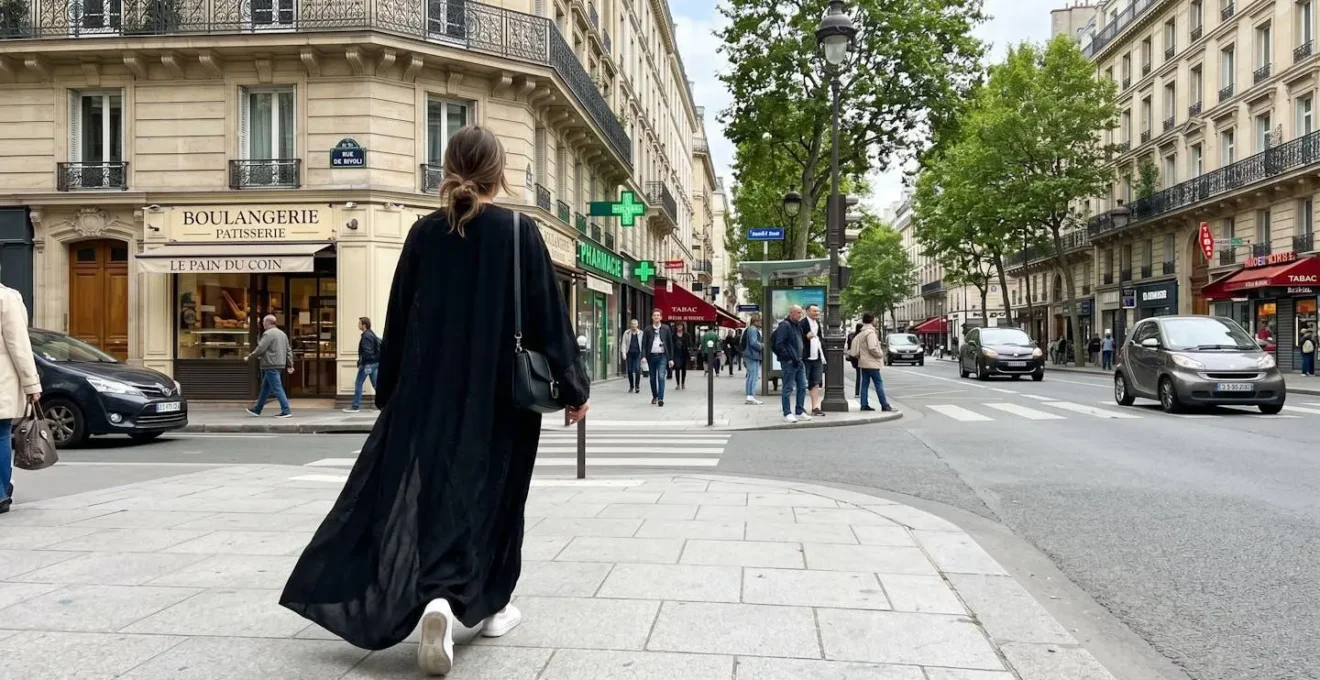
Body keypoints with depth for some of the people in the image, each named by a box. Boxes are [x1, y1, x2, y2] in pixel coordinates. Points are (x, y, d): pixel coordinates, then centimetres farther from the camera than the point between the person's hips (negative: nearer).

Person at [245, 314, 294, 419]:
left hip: (271, 365, -10)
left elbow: (260, 349, -16)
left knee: (277, 388, -8)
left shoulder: (268, 334, -12)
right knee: (265, 388, 17)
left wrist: (250, 356, 0)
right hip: (280, 365, 10)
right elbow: (289, 350, 16)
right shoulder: (282, 333, 17)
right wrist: (290, 365, 16)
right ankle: (257, 410, 26)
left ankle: (286, 411, -10)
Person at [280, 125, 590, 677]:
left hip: (431, 387, 2)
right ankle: (488, 605, 19)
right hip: (500, 389, -2)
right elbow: (549, 315, -7)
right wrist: (574, 387, 2)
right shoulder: (519, 231, -7)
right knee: (490, 491, 10)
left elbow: (399, 318, 5)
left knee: (425, 486, 8)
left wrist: (391, 394, 14)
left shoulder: (424, 232, 1)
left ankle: (436, 597, -6)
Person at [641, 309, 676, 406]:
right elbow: (644, 344, 1)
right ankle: (654, 396, 28)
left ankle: (660, 398, -12)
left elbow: (670, 344, 6)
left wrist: (671, 358, 2)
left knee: (661, 377, -13)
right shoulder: (647, 329, 4)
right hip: (651, 356, 2)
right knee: (653, 378, 10)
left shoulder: (666, 329, 4)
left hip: (662, 356, -2)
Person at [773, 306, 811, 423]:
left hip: (799, 361, 9)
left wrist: (800, 357, 14)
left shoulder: (798, 325, 15)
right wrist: (789, 357, -17)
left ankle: (800, 412, 18)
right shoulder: (784, 325, -12)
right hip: (788, 362, -9)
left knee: (802, 387, 10)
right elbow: (778, 344, -17)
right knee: (787, 388, -1)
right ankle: (787, 413, 5)